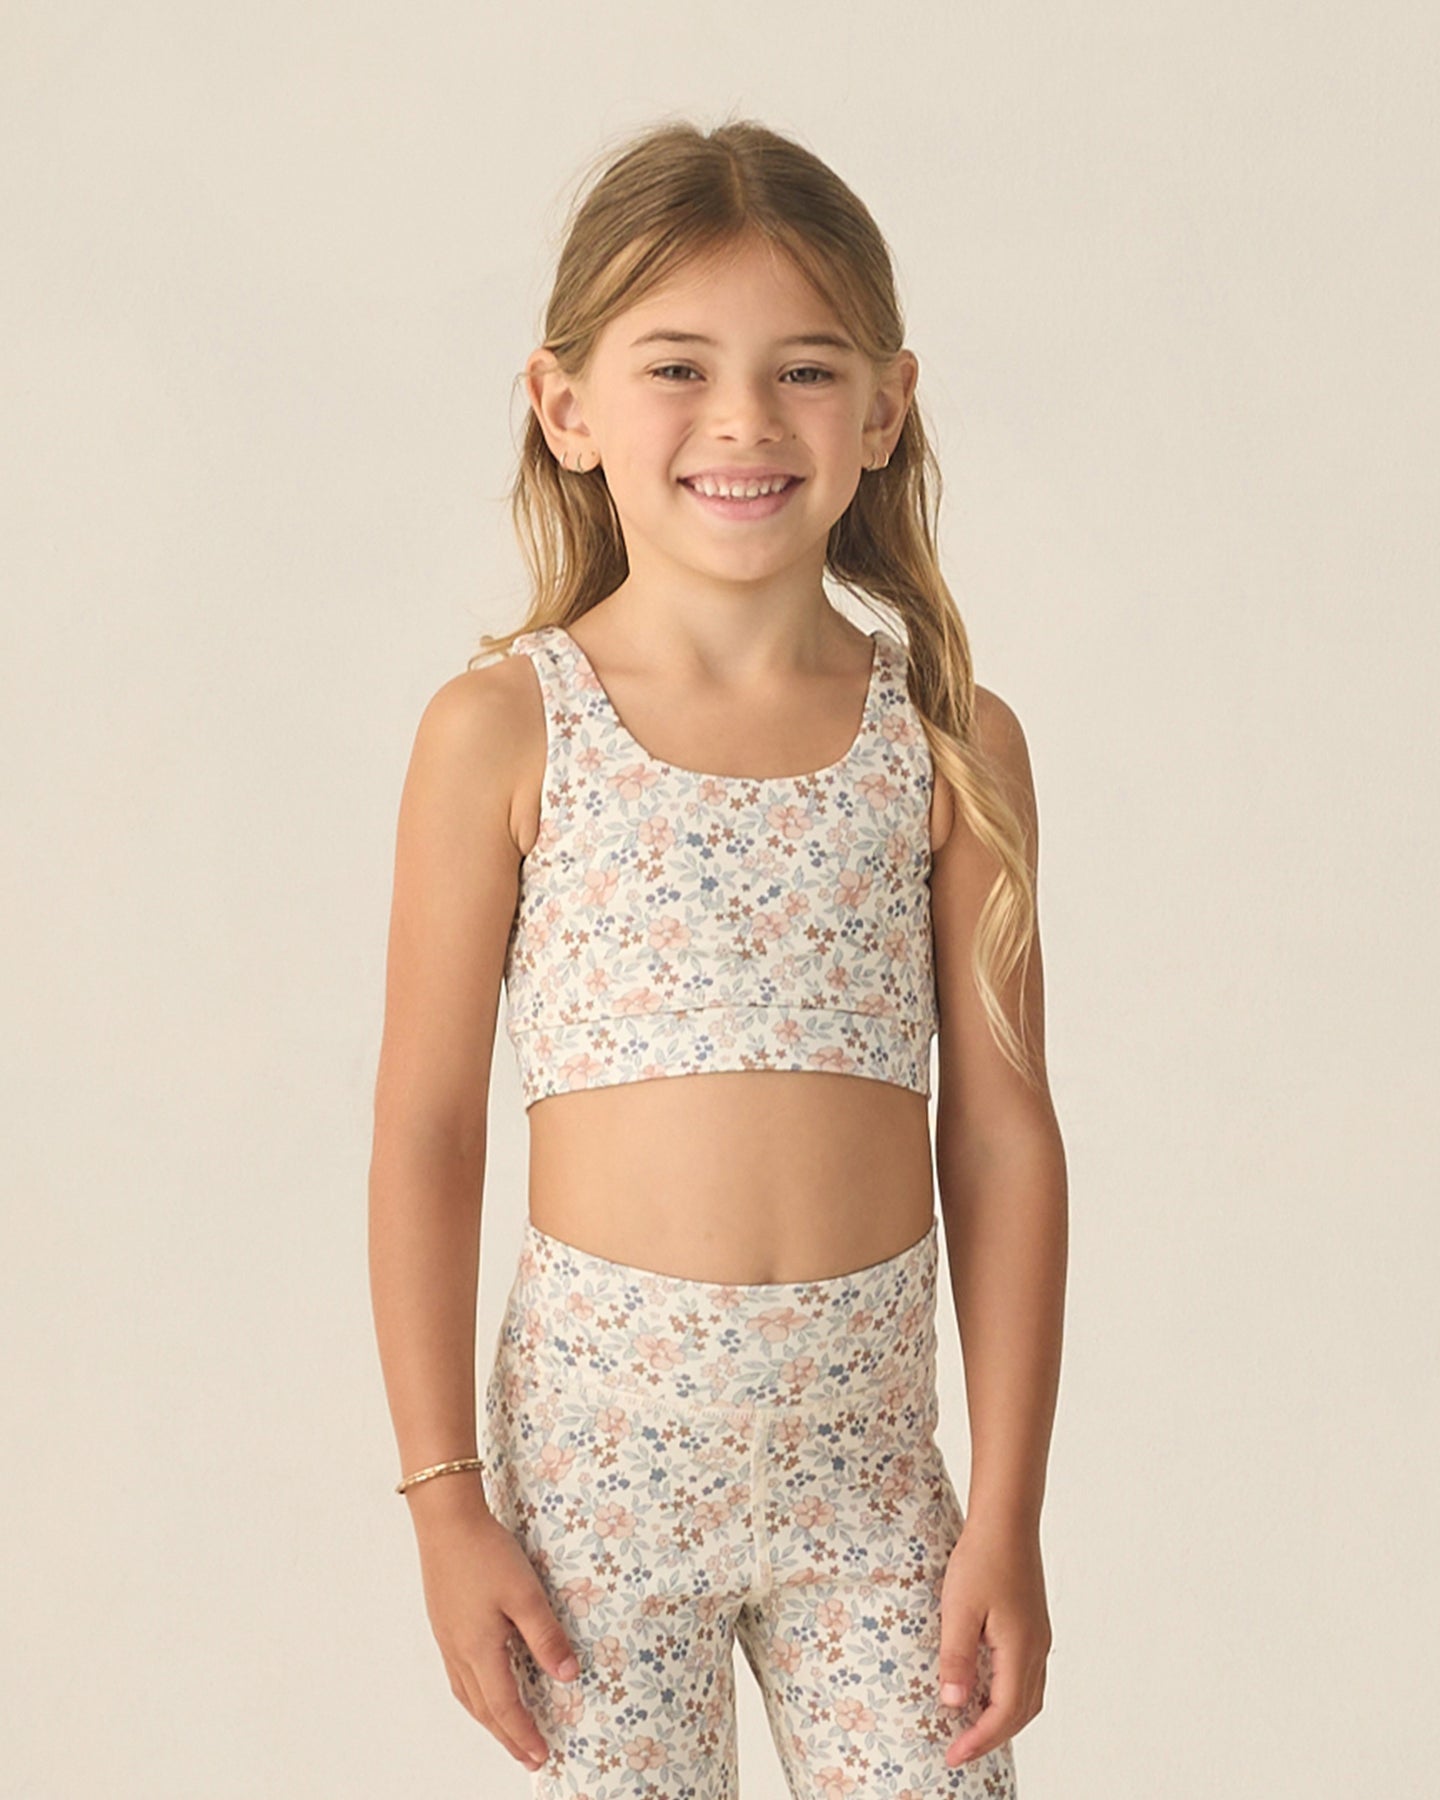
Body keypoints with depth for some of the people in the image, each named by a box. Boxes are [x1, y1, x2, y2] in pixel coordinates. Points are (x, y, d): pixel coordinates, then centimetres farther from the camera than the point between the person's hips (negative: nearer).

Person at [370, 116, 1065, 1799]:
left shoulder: (951, 744, 0)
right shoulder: (504, 730, -5)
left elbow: (999, 1135, 2)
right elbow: (426, 1131, -3)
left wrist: (1008, 1515, 1)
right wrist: (445, 1503, -3)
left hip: (867, 1439, 2)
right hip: (602, 1426, -1)